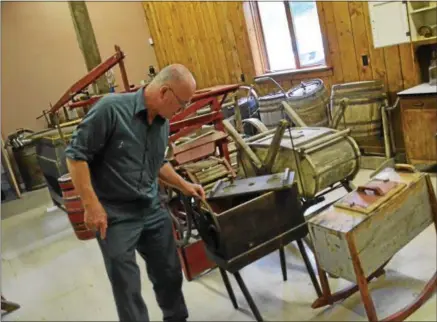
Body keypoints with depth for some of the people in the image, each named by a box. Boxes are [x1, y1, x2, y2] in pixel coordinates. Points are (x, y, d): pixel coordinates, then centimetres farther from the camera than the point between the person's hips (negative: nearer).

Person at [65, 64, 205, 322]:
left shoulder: (163, 121, 3)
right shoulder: (111, 108, -18)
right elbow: (76, 155, -15)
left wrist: (184, 185, 11)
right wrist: (91, 204, -17)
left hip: (153, 211, 6)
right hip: (115, 216, -6)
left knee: (170, 274, 18)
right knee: (127, 287, 6)